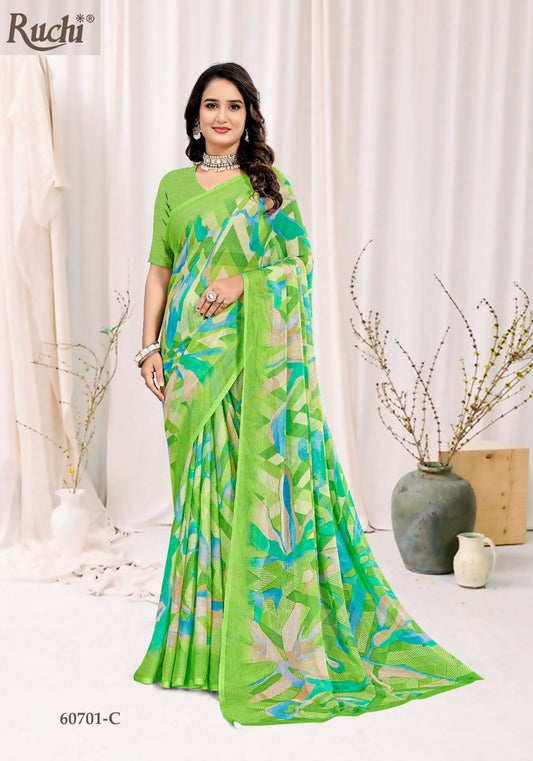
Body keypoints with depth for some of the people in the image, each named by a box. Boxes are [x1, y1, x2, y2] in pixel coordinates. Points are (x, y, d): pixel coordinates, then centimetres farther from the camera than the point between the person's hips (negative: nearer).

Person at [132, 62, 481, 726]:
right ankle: (202, 639, 16)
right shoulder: (174, 187, 13)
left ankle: (262, 637, 8)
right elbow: (158, 271, 11)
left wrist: (245, 280, -12)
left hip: (260, 355, -2)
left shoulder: (271, 186, 8)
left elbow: (301, 262, 4)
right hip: (194, 354, 2)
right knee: (201, 485, 4)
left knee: (260, 480, -4)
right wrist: (150, 346, 2)